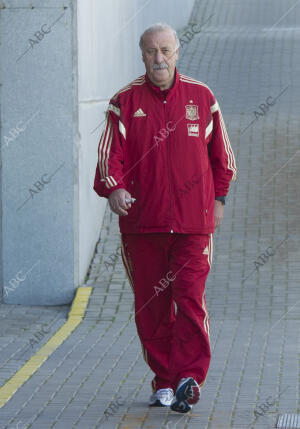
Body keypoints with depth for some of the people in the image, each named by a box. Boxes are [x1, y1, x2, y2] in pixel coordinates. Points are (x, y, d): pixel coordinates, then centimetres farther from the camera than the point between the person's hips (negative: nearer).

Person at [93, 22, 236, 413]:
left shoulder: (201, 98, 6)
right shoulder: (126, 102, 3)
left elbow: (220, 152, 16)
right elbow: (111, 152, -6)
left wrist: (218, 198, 15)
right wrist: (113, 187, -24)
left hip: (193, 220, -1)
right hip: (142, 220, 1)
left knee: (190, 297, -11)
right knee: (151, 304, 5)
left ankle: (189, 379, -13)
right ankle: (163, 381, 15)